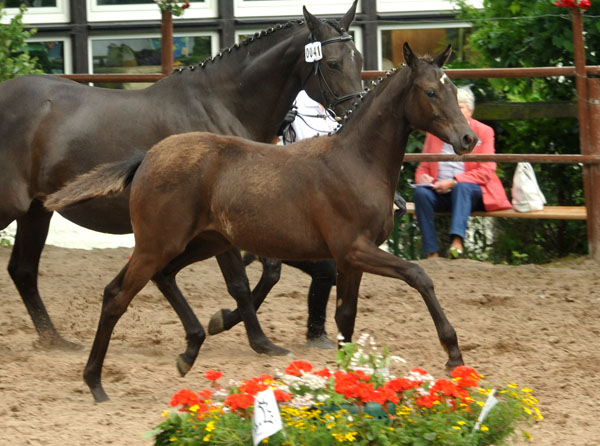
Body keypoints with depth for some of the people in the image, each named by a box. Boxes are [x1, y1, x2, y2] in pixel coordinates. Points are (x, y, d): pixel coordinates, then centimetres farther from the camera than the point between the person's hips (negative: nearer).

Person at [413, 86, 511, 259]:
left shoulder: (484, 131, 6)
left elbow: (486, 172, -4)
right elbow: (423, 167, 20)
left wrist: (454, 181, -16)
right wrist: (423, 178, -6)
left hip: (473, 193, -3)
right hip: (440, 194, 3)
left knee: (462, 187, -38)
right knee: (421, 192, -30)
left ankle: (457, 241, -54)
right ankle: (432, 253, -36)